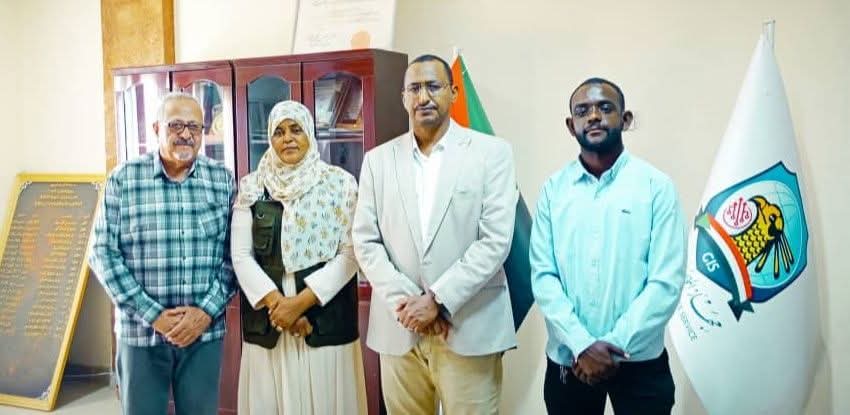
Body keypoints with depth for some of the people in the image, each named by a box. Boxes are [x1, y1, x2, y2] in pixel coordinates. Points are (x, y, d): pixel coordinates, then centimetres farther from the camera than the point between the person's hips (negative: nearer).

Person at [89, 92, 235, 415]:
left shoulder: (222, 180, 2)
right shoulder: (123, 179, -2)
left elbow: (234, 254, 1)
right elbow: (103, 253, -5)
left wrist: (207, 310, -11)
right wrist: (153, 315, -11)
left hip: (205, 332, 1)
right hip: (140, 332, -1)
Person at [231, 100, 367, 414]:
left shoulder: (340, 183, 1)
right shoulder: (253, 187, 6)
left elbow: (350, 254, -5)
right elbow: (240, 256, 1)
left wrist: (300, 302, -12)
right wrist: (276, 302, -11)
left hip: (326, 320, -1)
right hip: (267, 321, 2)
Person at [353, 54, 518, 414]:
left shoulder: (492, 152, 0)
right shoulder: (378, 160, 8)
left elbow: (495, 241, -8)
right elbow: (365, 242, 4)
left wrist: (439, 300, -13)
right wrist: (404, 302, -9)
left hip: (470, 329, -2)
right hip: (399, 328, 3)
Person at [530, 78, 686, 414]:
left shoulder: (657, 186, -4)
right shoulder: (553, 188, 1)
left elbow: (667, 281, -9)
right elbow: (543, 276, -3)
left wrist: (615, 345, -13)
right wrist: (581, 345, -13)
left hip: (640, 362, -1)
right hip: (567, 361, 2)